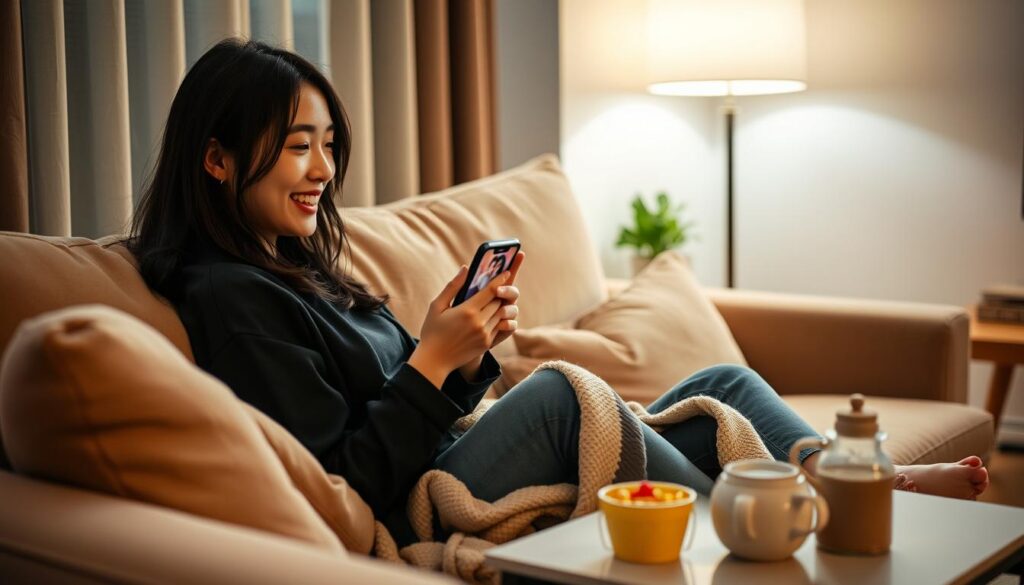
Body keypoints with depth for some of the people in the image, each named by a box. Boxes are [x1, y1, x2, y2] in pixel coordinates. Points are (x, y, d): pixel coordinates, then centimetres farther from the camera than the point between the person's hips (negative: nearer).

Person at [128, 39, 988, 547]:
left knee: (723, 384, 1)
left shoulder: (301, 270, 17)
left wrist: (470, 351, -2)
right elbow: (341, 485, -19)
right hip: (420, 518, -9)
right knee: (556, 393, -32)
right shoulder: (229, 297, -12)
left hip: (460, 474, 9)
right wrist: (433, 361, -18)